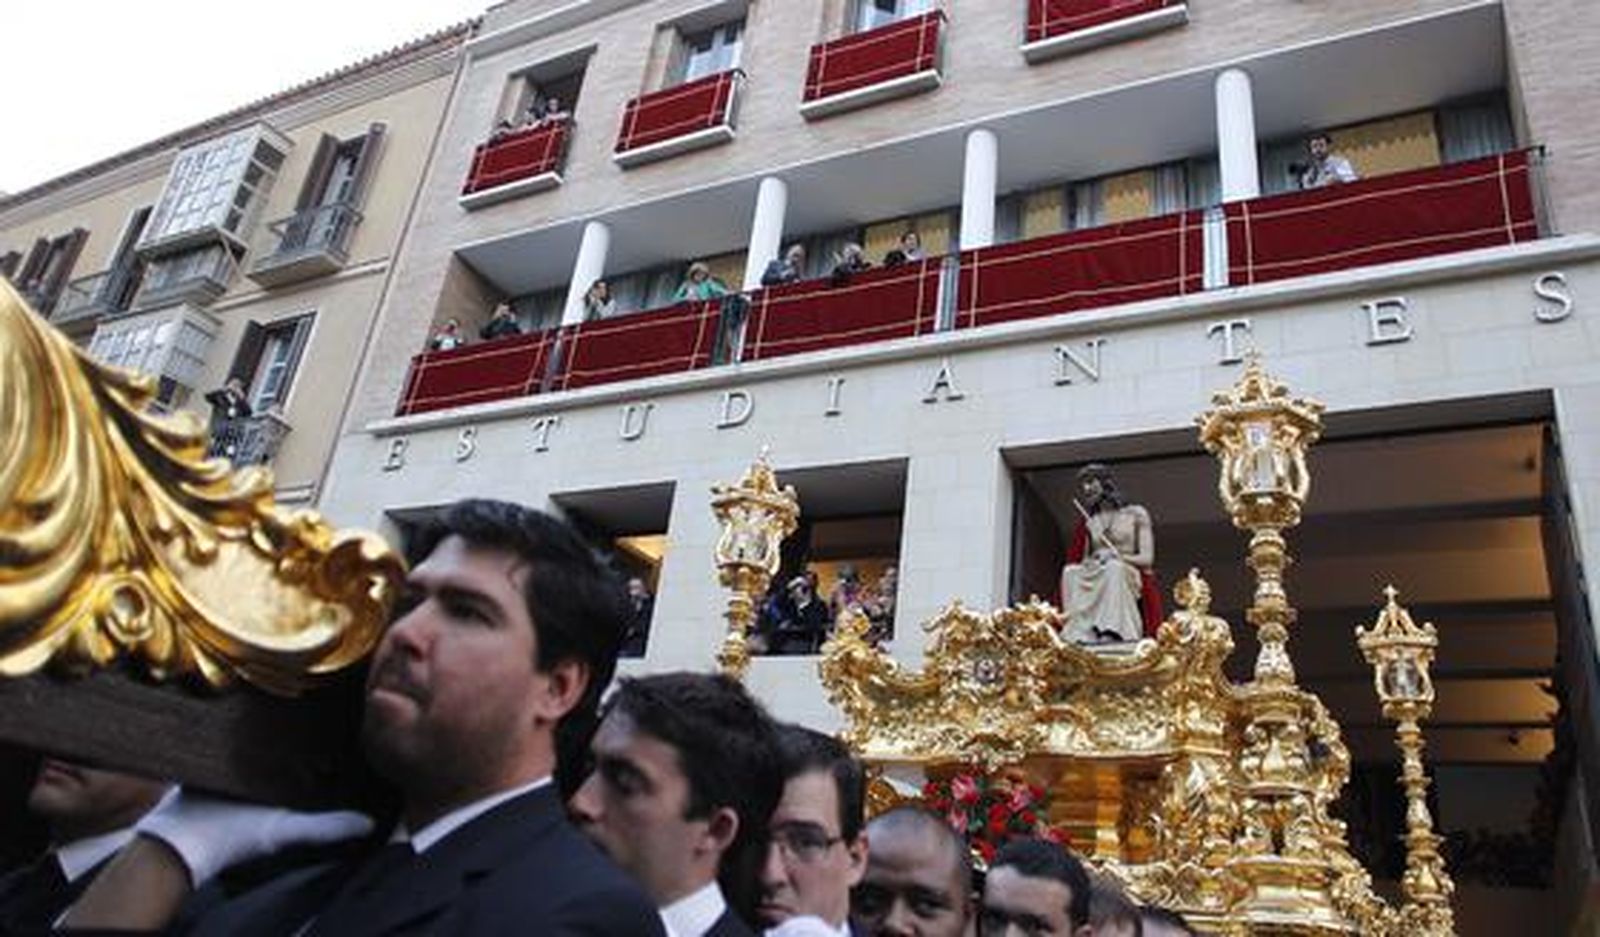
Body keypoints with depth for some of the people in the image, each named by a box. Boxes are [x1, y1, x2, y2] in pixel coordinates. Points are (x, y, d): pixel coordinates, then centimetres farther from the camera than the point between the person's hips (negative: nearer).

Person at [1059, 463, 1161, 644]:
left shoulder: (1136, 514, 10)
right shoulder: (1088, 522, 20)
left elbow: (1147, 558, 2)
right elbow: (1076, 560, 14)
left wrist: (1118, 556, -15)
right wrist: (1092, 561, -10)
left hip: (1129, 577, -3)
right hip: (1094, 578, 3)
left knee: (1114, 568, -37)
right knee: (1071, 572, -29)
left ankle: (1111, 633, -50)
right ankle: (1082, 634, -44)